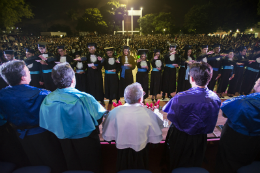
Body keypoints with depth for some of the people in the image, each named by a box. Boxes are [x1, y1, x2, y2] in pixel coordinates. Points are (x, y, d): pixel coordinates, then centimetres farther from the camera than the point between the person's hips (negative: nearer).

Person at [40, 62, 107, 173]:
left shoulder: (47, 100, -15)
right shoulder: (84, 98, -29)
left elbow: (45, 125, -2)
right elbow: (101, 117, -18)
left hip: (64, 142, 4)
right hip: (86, 141, -4)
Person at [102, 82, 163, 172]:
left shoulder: (115, 112, -20)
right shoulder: (148, 113, -23)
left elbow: (107, 137, -9)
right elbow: (156, 139, -13)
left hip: (122, 154, 1)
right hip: (141, 154, -1)